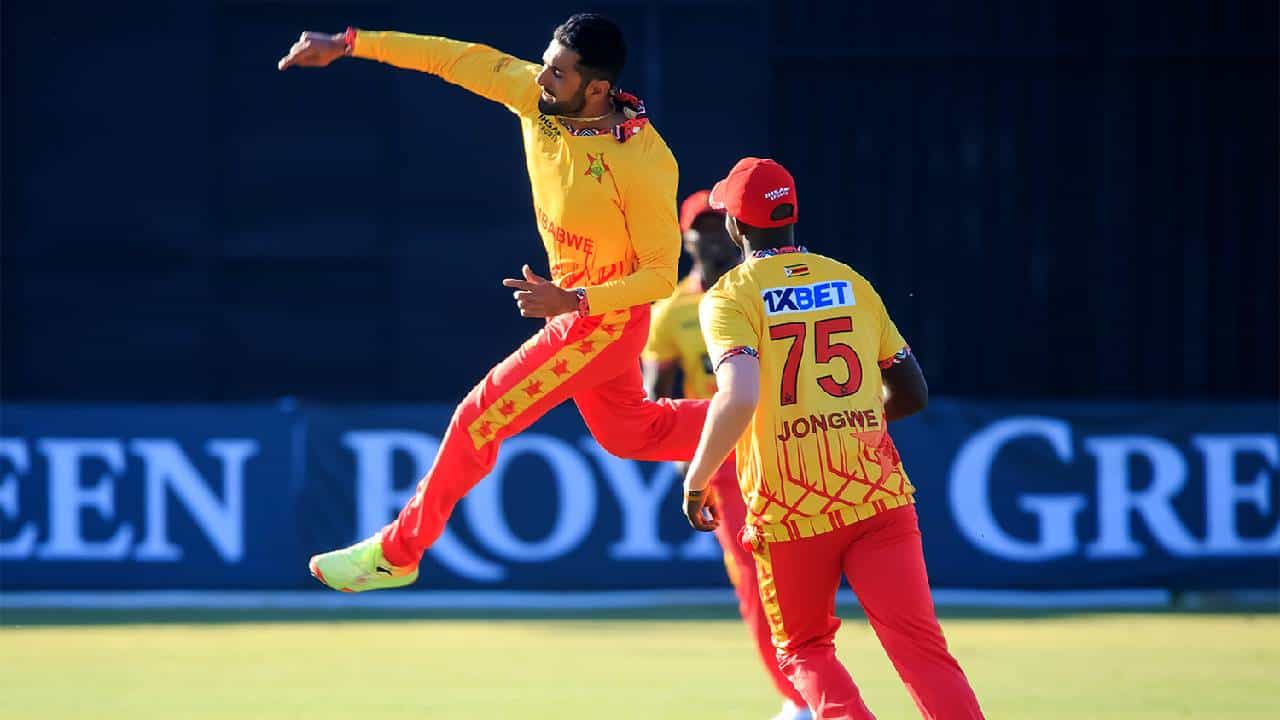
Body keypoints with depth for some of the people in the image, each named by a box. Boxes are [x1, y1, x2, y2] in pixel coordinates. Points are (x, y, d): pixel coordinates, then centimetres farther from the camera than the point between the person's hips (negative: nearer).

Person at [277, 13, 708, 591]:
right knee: (627, 433, 23)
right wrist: (347, 44, -6)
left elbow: (661, 274, -24)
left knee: (480, 419, -3)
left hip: (605, 321, -8)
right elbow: (458, 58, -5)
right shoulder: (537, 97, -13)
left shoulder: (645, 163, -31)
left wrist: (573, 301, -33)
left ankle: (397, 552, 11)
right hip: (572, 304, 8)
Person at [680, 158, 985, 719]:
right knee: (920, 645, -5)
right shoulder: (852, 284, 13)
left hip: (790, 505, -2)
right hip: (877, 494, 2)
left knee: (802, 650, 17)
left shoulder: (730, 297, -1)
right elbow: (912, 394, 15)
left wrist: (695, 480, -6)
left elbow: (739, 398, -18)